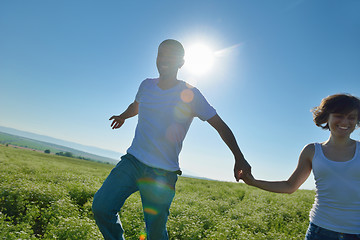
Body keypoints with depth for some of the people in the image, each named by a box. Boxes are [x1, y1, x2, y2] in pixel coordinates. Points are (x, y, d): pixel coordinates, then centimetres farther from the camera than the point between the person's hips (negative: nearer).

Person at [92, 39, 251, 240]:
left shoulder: (190, 94, -5)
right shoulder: (146, 85, 8)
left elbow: (220, 125, -1)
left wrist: (239, 157, -8)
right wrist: (123, 116, 49)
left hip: (163, 173, -4)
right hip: (132, 161, 4)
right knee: (101, 206, -10)